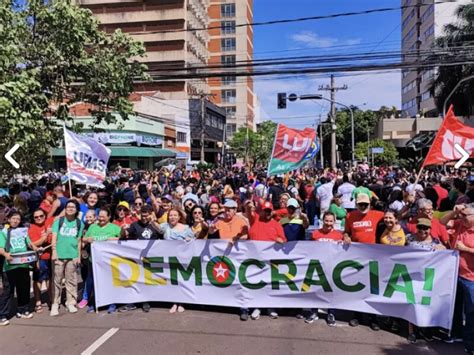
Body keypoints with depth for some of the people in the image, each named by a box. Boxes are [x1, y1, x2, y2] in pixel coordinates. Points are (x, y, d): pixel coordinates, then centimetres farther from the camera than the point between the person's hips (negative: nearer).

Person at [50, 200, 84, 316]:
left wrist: (79, 256, 6)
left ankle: (71, 303, 13)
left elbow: (79, 241, 9)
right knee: (57, 280, 1)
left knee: (71, 280, 5)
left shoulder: (79, 223, 8)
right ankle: (55, 304, 9)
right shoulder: (58, 221, 4)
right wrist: (54, 252, -8)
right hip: (59, 254, -1)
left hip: (73, 255, 1)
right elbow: (54, 238, 1)